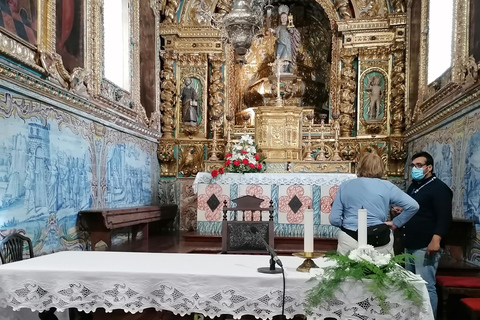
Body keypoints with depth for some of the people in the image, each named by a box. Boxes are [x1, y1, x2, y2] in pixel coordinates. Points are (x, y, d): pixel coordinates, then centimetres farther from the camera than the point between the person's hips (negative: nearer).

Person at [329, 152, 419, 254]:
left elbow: (334, 219, 1)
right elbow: (413, 206, -2)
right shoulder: (387, 186, 2)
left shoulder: (345, 186, 4)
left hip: (350, 240, 1)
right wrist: (396, 223, 7)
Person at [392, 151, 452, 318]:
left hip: (425, 247, -9)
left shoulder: (439, 188, -10)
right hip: (410, 246, 9)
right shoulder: (413, 186, 17)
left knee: (426, 287, -4)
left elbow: (444, 217, -19)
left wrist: (436, 240, -27)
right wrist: (400, 210, 7)